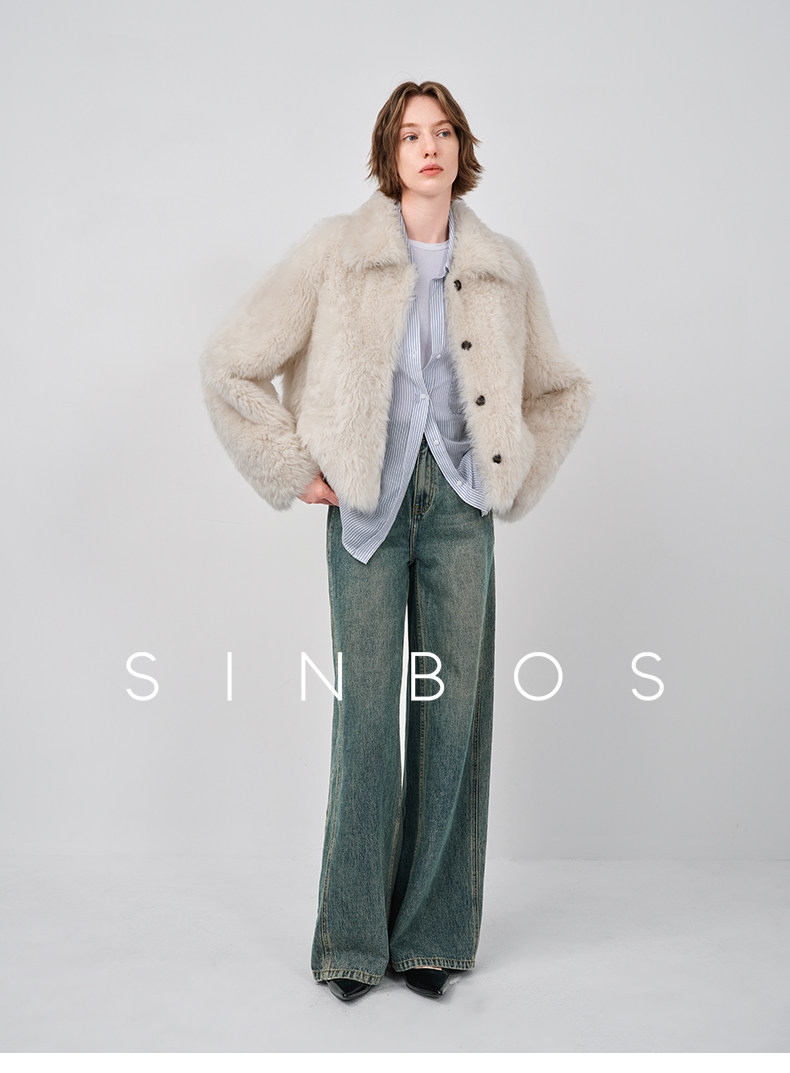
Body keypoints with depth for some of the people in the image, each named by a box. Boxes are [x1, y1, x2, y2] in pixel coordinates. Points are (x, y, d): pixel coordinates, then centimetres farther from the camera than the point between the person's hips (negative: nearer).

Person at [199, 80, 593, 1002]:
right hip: (369, 503, -2)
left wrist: (517, 479, 12)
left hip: (460, 504, 3)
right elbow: (232, 365, 3)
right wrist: (296, 472, 0)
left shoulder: (504, 269, 10)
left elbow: (563, 390, 23)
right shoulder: (338, 251, 2)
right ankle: (352, 938, 14)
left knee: (455, 710, 3)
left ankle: (433, 933, 17)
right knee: (368, 711, -2)